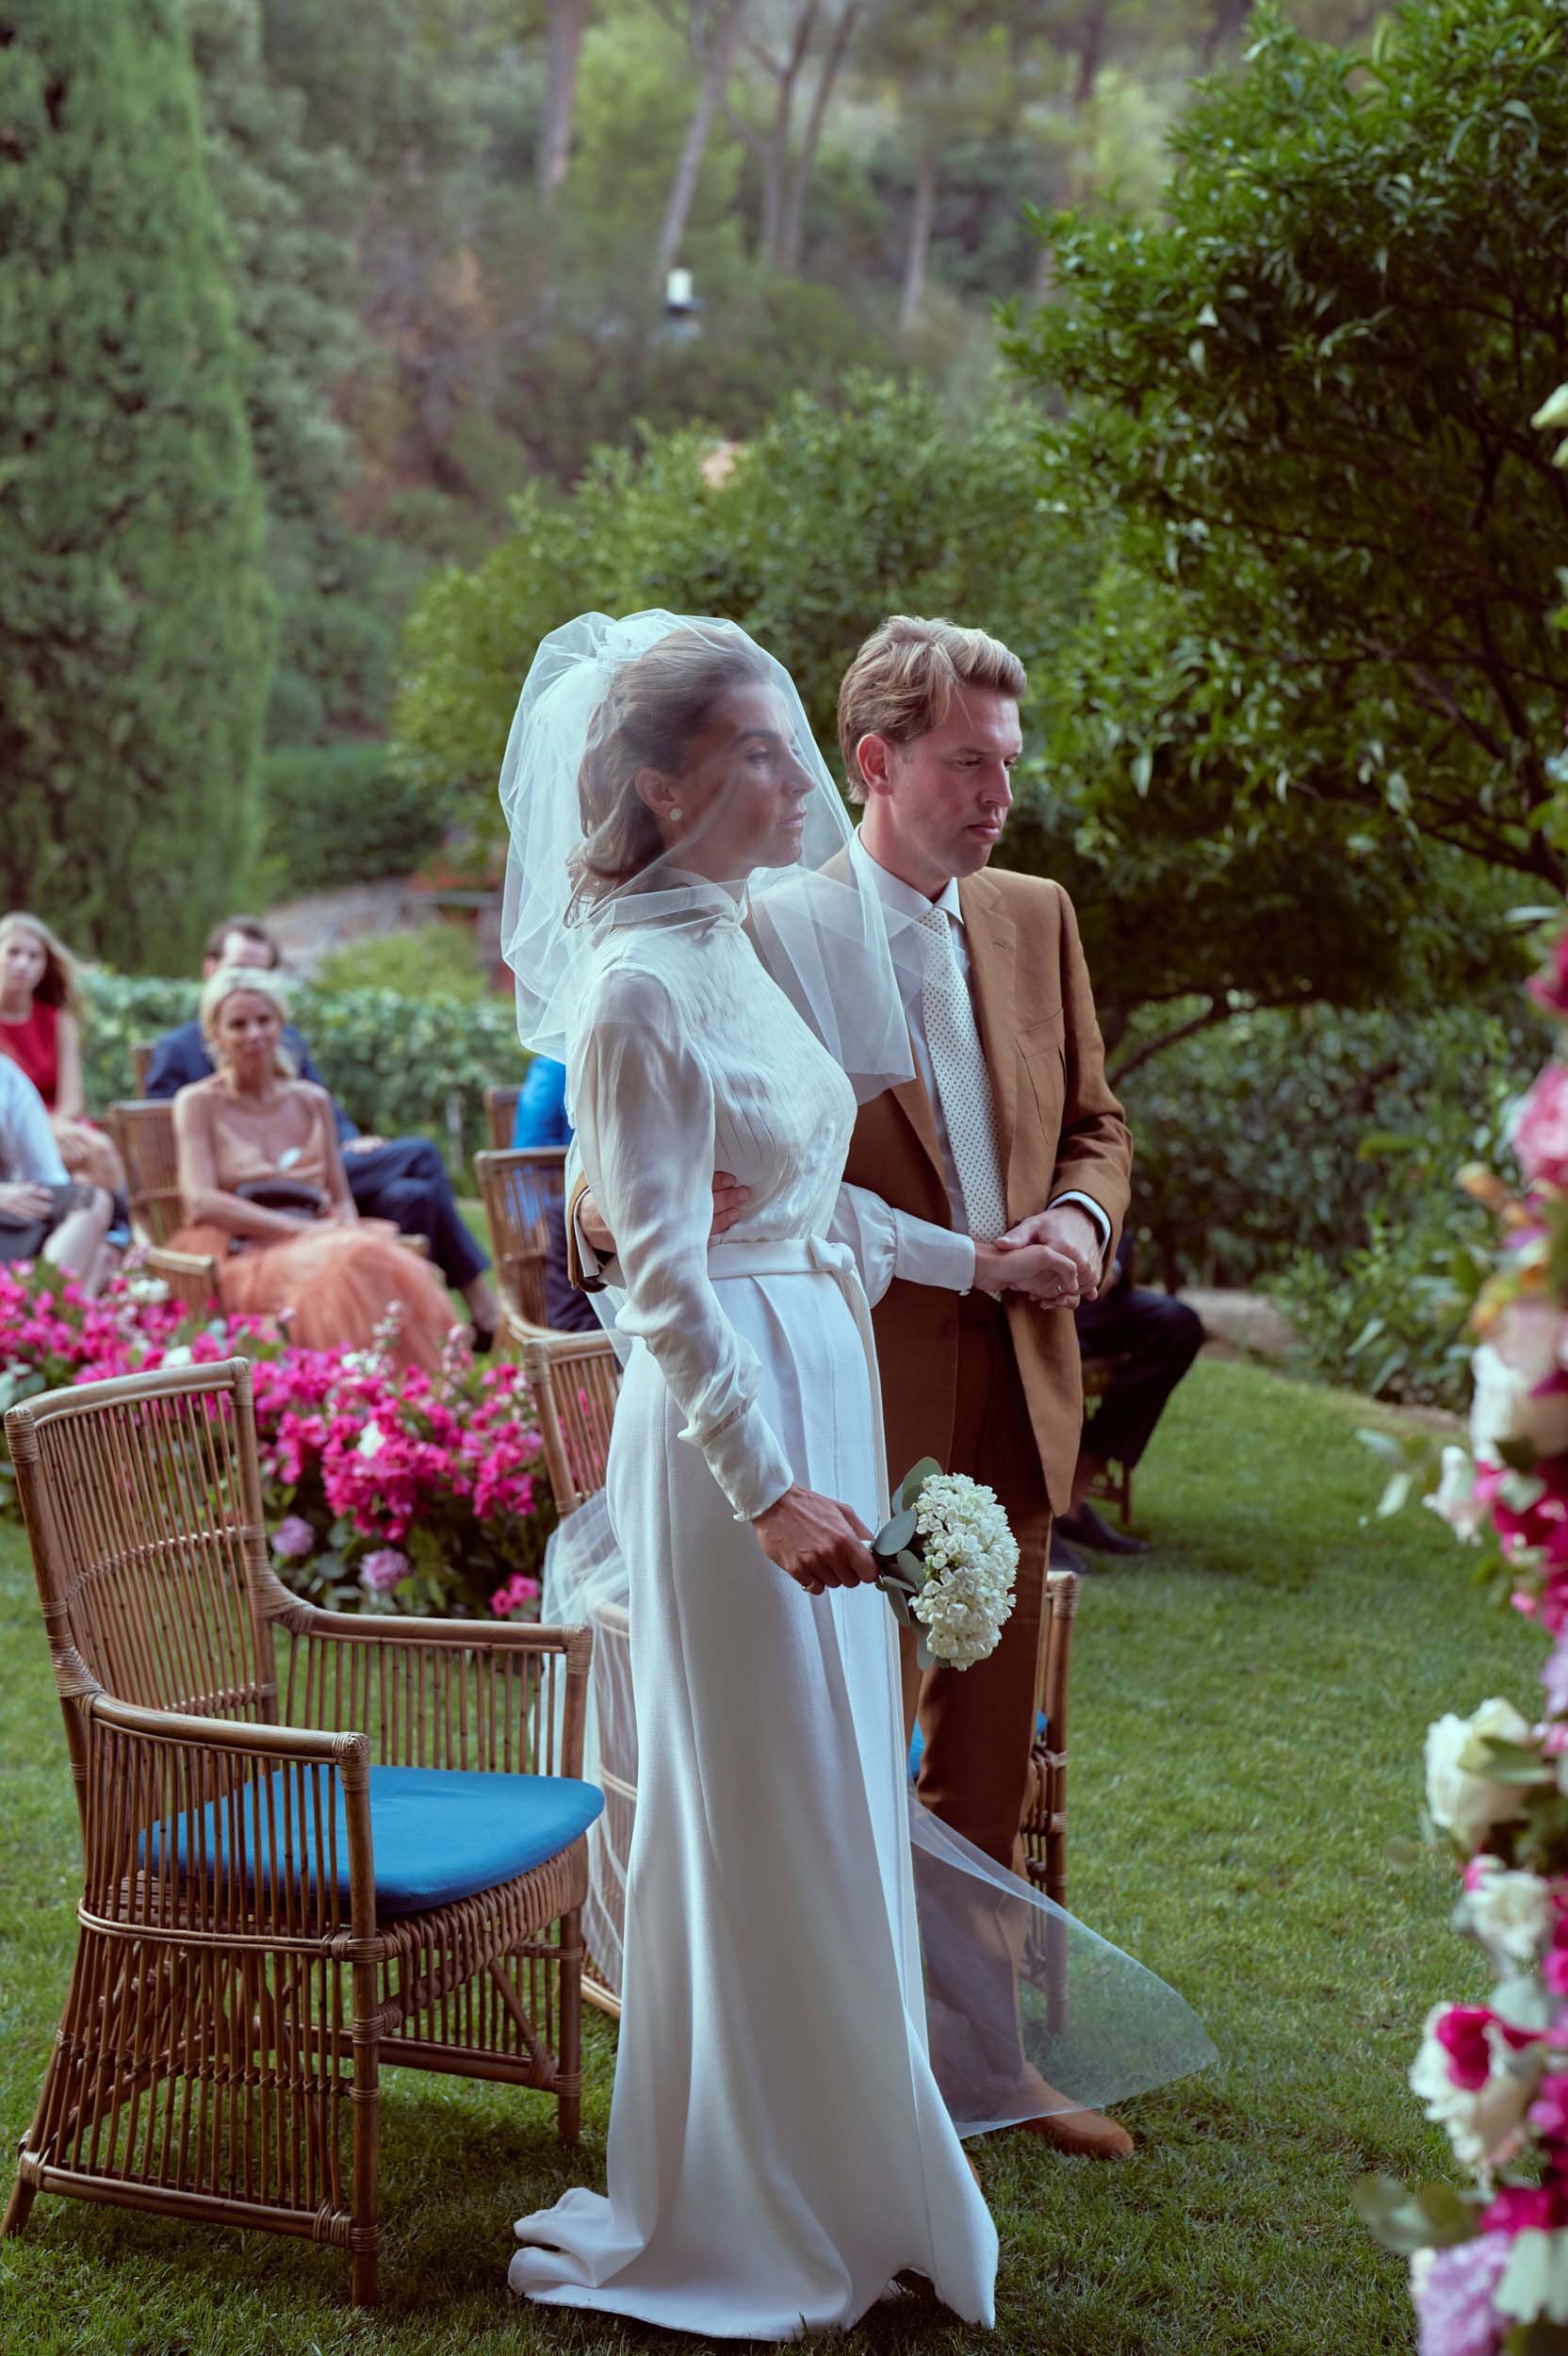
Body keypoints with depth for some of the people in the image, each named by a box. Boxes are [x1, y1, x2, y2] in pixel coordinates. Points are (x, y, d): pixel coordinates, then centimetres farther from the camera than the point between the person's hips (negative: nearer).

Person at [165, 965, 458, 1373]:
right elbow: (202, 1201, -6)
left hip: (313, 1242, 4)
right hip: (241, 1257, -4)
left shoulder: (312, 1101, 21)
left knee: (396, 1263, -33)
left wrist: (348, 1229, -5)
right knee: (352, 1264, -37)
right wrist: (298, 1229, -15)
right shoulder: (199, 1103, 7)